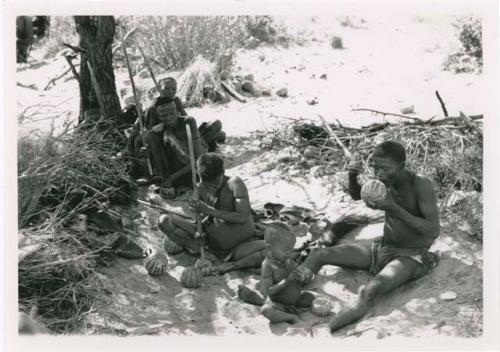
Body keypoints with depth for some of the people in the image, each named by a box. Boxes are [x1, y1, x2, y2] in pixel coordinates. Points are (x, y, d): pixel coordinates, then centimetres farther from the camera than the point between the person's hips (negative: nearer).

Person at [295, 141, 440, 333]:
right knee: (318, 254, -5)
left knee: (370, 292, -37)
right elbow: (356, 194, 15)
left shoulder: (421, 185, -20)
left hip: (410, 257, -7)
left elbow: (434, 230, -24)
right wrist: (352, 176, -9)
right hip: (382, 247, 8)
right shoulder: (387, 179, -3)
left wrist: (395, 209, -29)